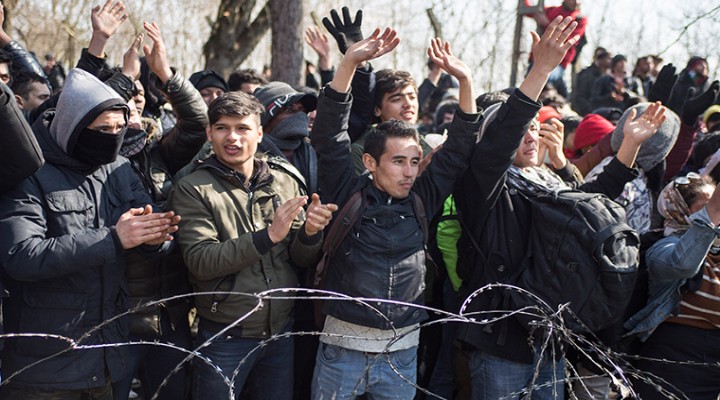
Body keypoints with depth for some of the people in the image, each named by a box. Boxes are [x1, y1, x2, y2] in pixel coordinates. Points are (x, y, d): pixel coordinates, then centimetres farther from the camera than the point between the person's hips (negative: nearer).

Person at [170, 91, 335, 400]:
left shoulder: (285, 183, 3)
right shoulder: (192, 189, -8)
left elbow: (302, 260, 5)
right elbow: (201, 262, -18)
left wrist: (309, 232, -17)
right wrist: (269, 235, -26)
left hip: (282, 332, 4)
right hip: (224, 337, -3)